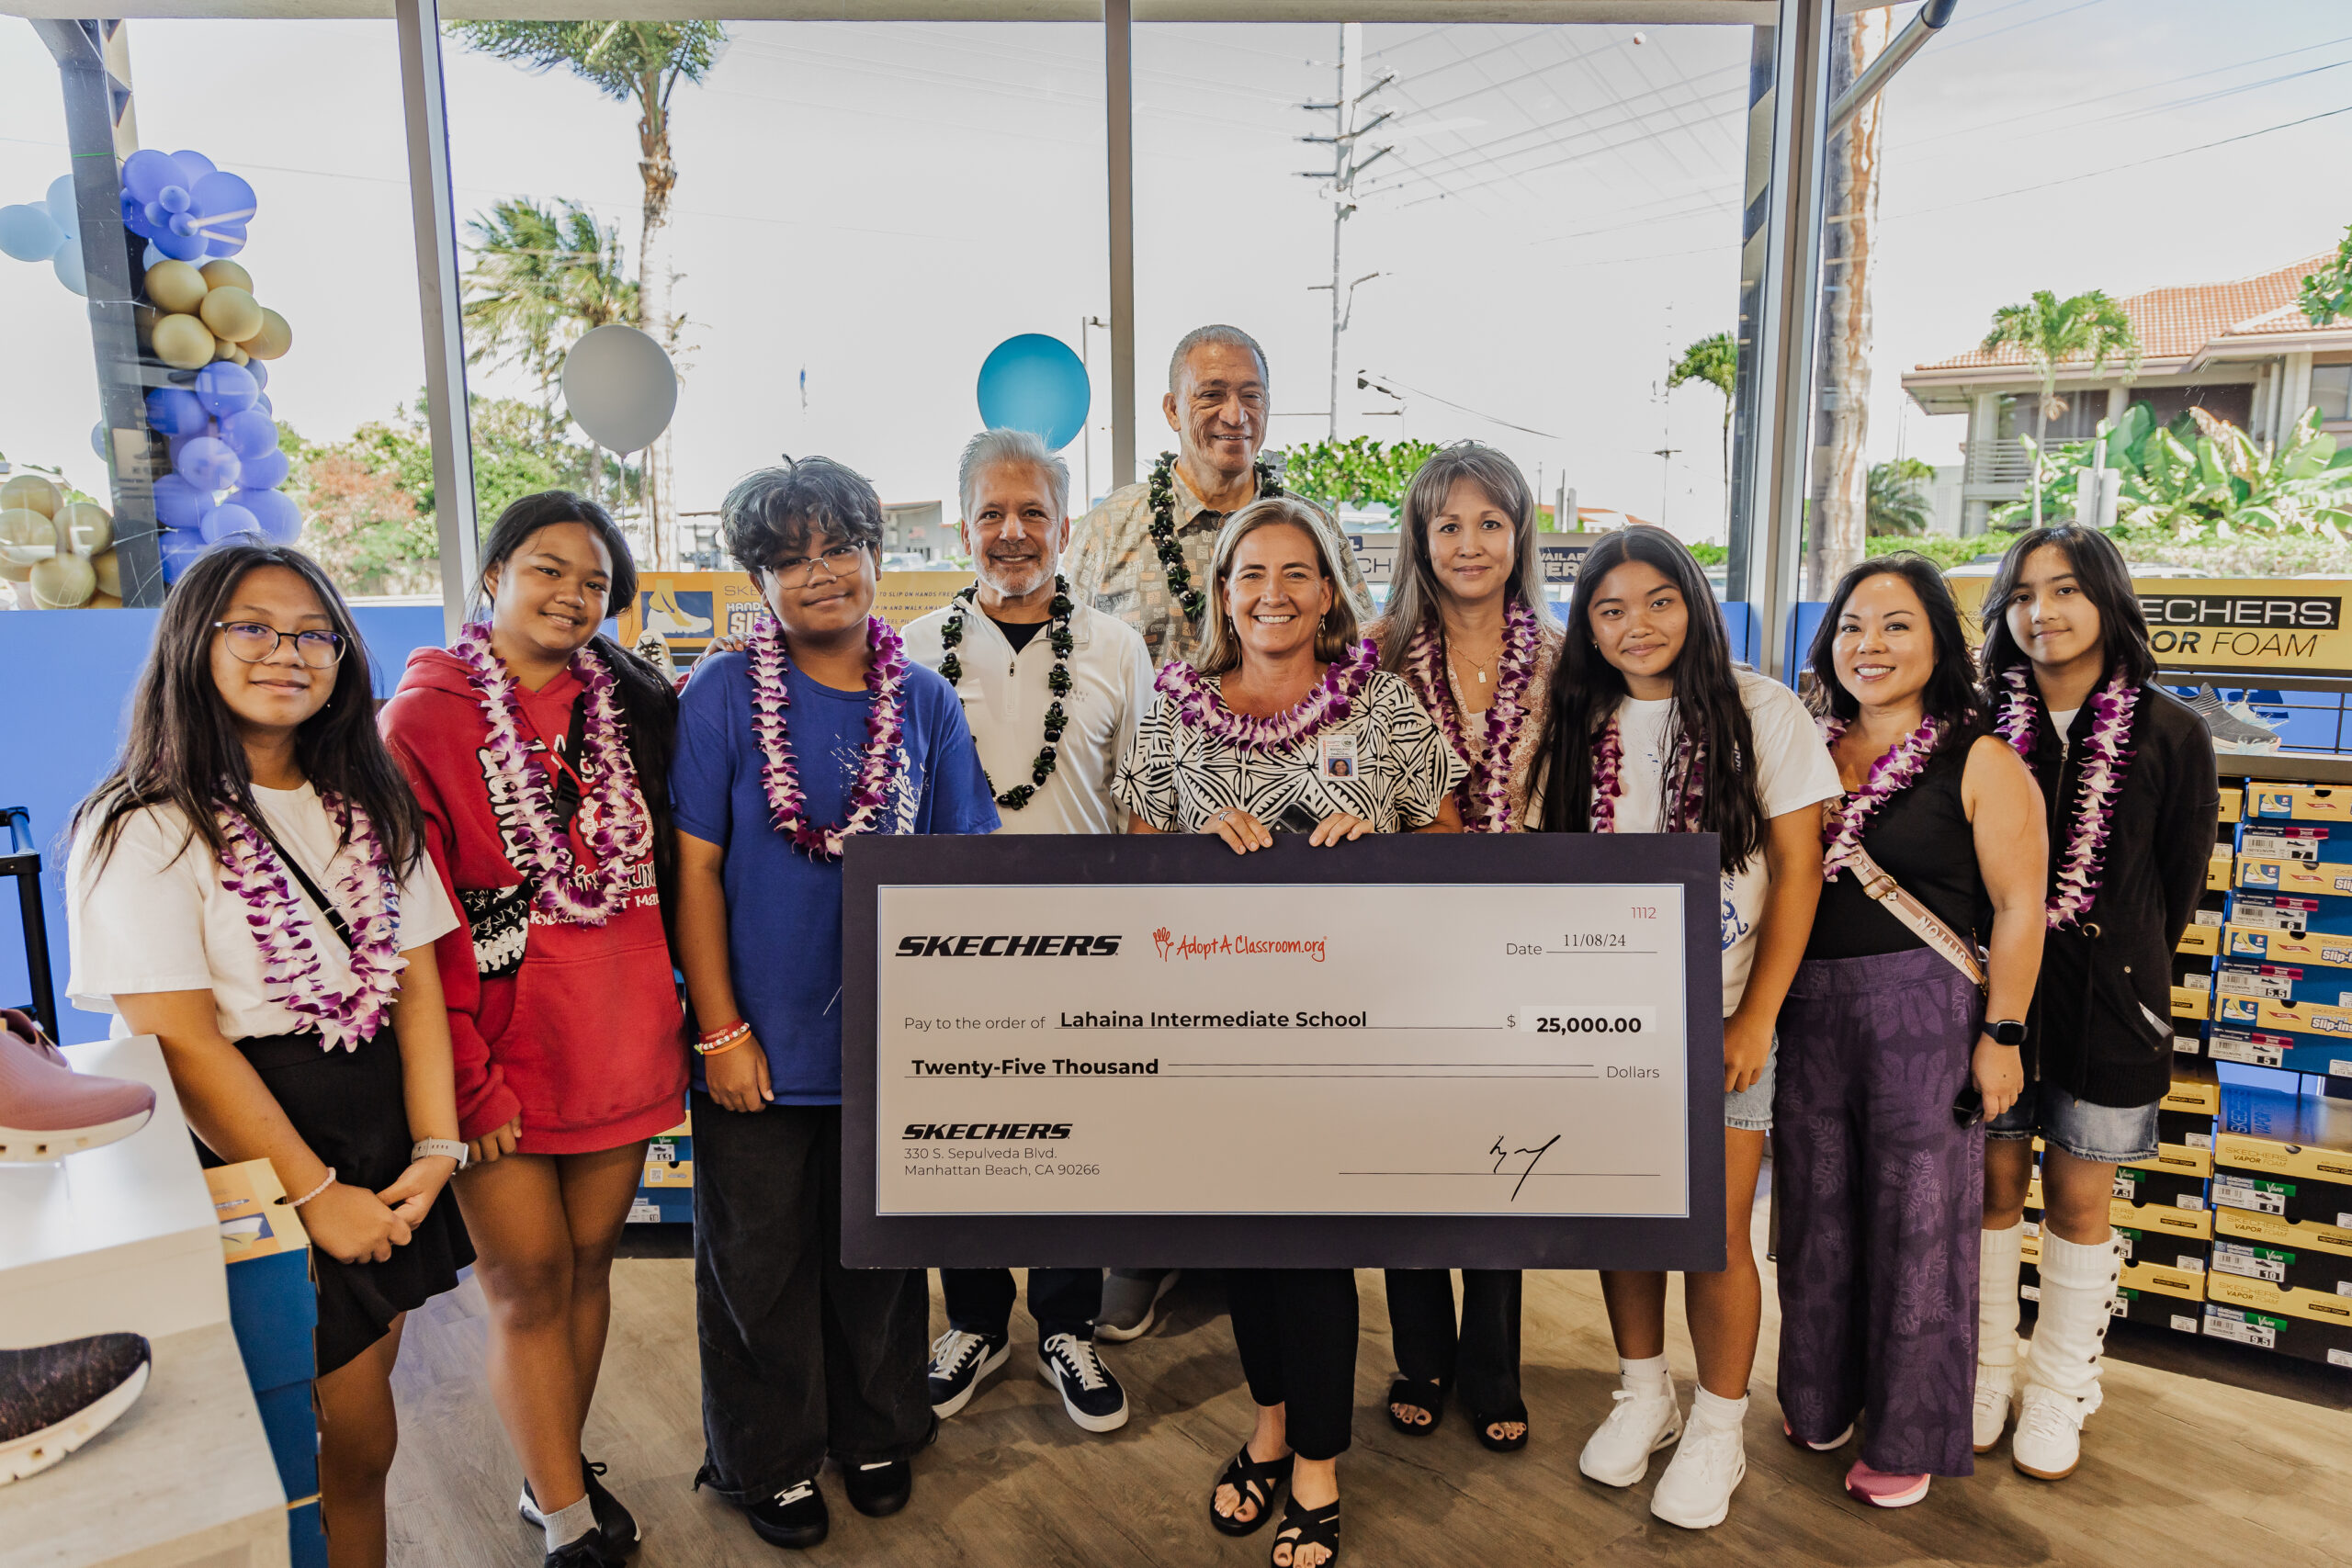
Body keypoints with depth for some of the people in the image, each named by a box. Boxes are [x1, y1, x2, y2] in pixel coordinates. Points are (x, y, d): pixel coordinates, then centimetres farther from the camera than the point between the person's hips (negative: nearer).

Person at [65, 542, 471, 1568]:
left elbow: (417, 981, 4)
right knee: (357, 1436, 1)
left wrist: (434, 1148, -6)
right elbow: (181, 1040, -15)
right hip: (250, 1152, -5)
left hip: (383, 1139, 5)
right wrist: (316, 1194, -14)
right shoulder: (146, 828, -11)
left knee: (355, 1414, 13)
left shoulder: (368, 808, 9)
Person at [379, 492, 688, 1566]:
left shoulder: (630, 706, 6)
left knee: (588, 1263, 15)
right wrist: (469, 1078, -13)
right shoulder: (422, 718, -5)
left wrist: (681, 1011, 3)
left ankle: (557, 1474, 34)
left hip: (619, 1040, 4)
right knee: (528, 1282, 5)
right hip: (503, 1054, -4)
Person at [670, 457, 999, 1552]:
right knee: (761, 1261, 13)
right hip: (764, 1037, -2)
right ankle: (769, 1463, 35)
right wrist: (721, 1030, -10)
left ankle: (878, 1434, 41)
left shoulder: (926, 702, 0)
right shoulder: (722, 698, -7)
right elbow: (695, 871, -8)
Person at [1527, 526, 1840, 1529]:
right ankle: (1643, 1396, 34)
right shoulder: (1582, 728, 5)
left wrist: (1756, 1020, -9)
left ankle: (1718, 1430, 25)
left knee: (1717, 1233, 3)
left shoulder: (1760, 710, -6)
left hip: (1720, 1021, -3)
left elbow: (1798, 867, -6)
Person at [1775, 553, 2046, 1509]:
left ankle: (1909, 1438, 24)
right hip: (1811, 1013, 5)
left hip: (1928, 1017, -4)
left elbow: (2018, 907, -7)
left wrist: (2002, 1034, -10)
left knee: (1917, 1221, 6)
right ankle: (1821, 1402, 33)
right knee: (1817, 1209, 14)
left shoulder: (1980, 764, -6)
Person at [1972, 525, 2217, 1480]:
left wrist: (2116, 967, 8)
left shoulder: (2170, 735, -3)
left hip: (2106, 1001, 0)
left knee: (2078, 1200, 10)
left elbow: (2179, 884, 5)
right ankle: (1984, 1376, 28)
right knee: (1993, 1186, 10)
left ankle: (2058, 1391, 29)